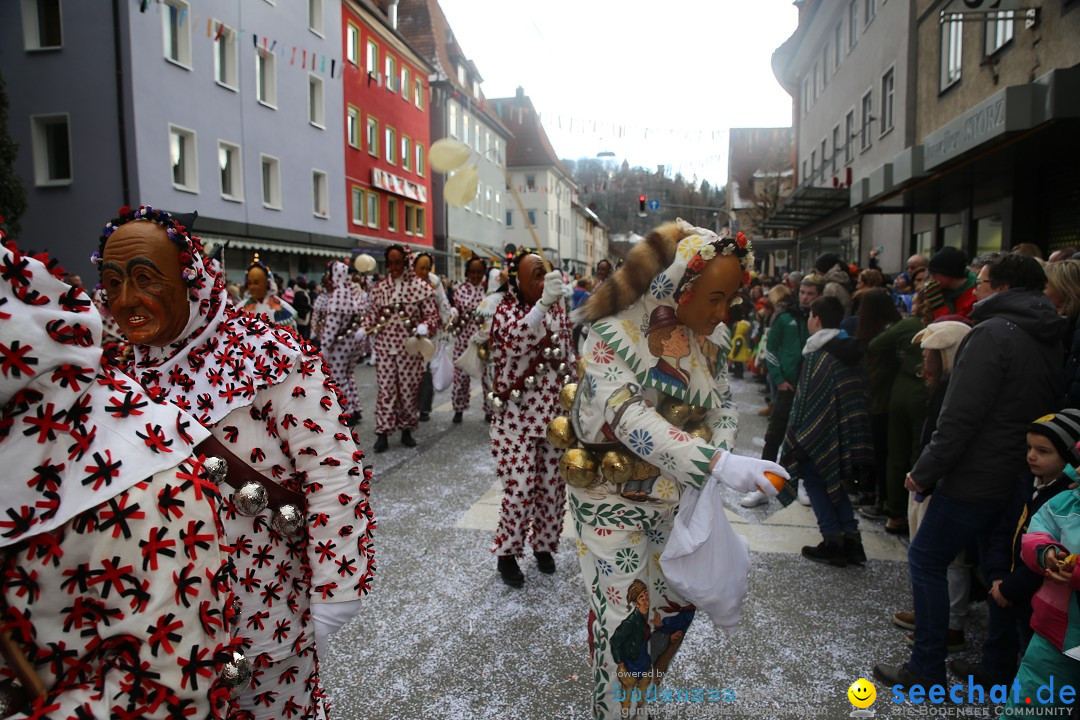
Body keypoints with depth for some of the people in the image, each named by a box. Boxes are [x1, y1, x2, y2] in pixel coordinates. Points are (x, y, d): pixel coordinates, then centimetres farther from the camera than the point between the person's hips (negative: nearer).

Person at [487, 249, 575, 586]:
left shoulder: (556, 308, 5)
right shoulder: (506, 312, -12)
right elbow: (516, 339, -36)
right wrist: (543, 304, -49)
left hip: (554, 414, 5)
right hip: (517, 417, -5)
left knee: (552, 486, 12)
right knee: (520, 489, -3)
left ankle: (544, 545, 33)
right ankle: (507, 552, 19)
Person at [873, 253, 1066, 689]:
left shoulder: (993, 332, -16)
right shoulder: (1049, 339, 11)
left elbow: (961, 415, -22)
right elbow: (1048, 408, 17)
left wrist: (926, 470, -14)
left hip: (976, 478, -9)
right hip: (1020, 478, 9)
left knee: (925, 560, 2)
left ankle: (927, 668, 8)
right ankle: (1006, 665, 31)